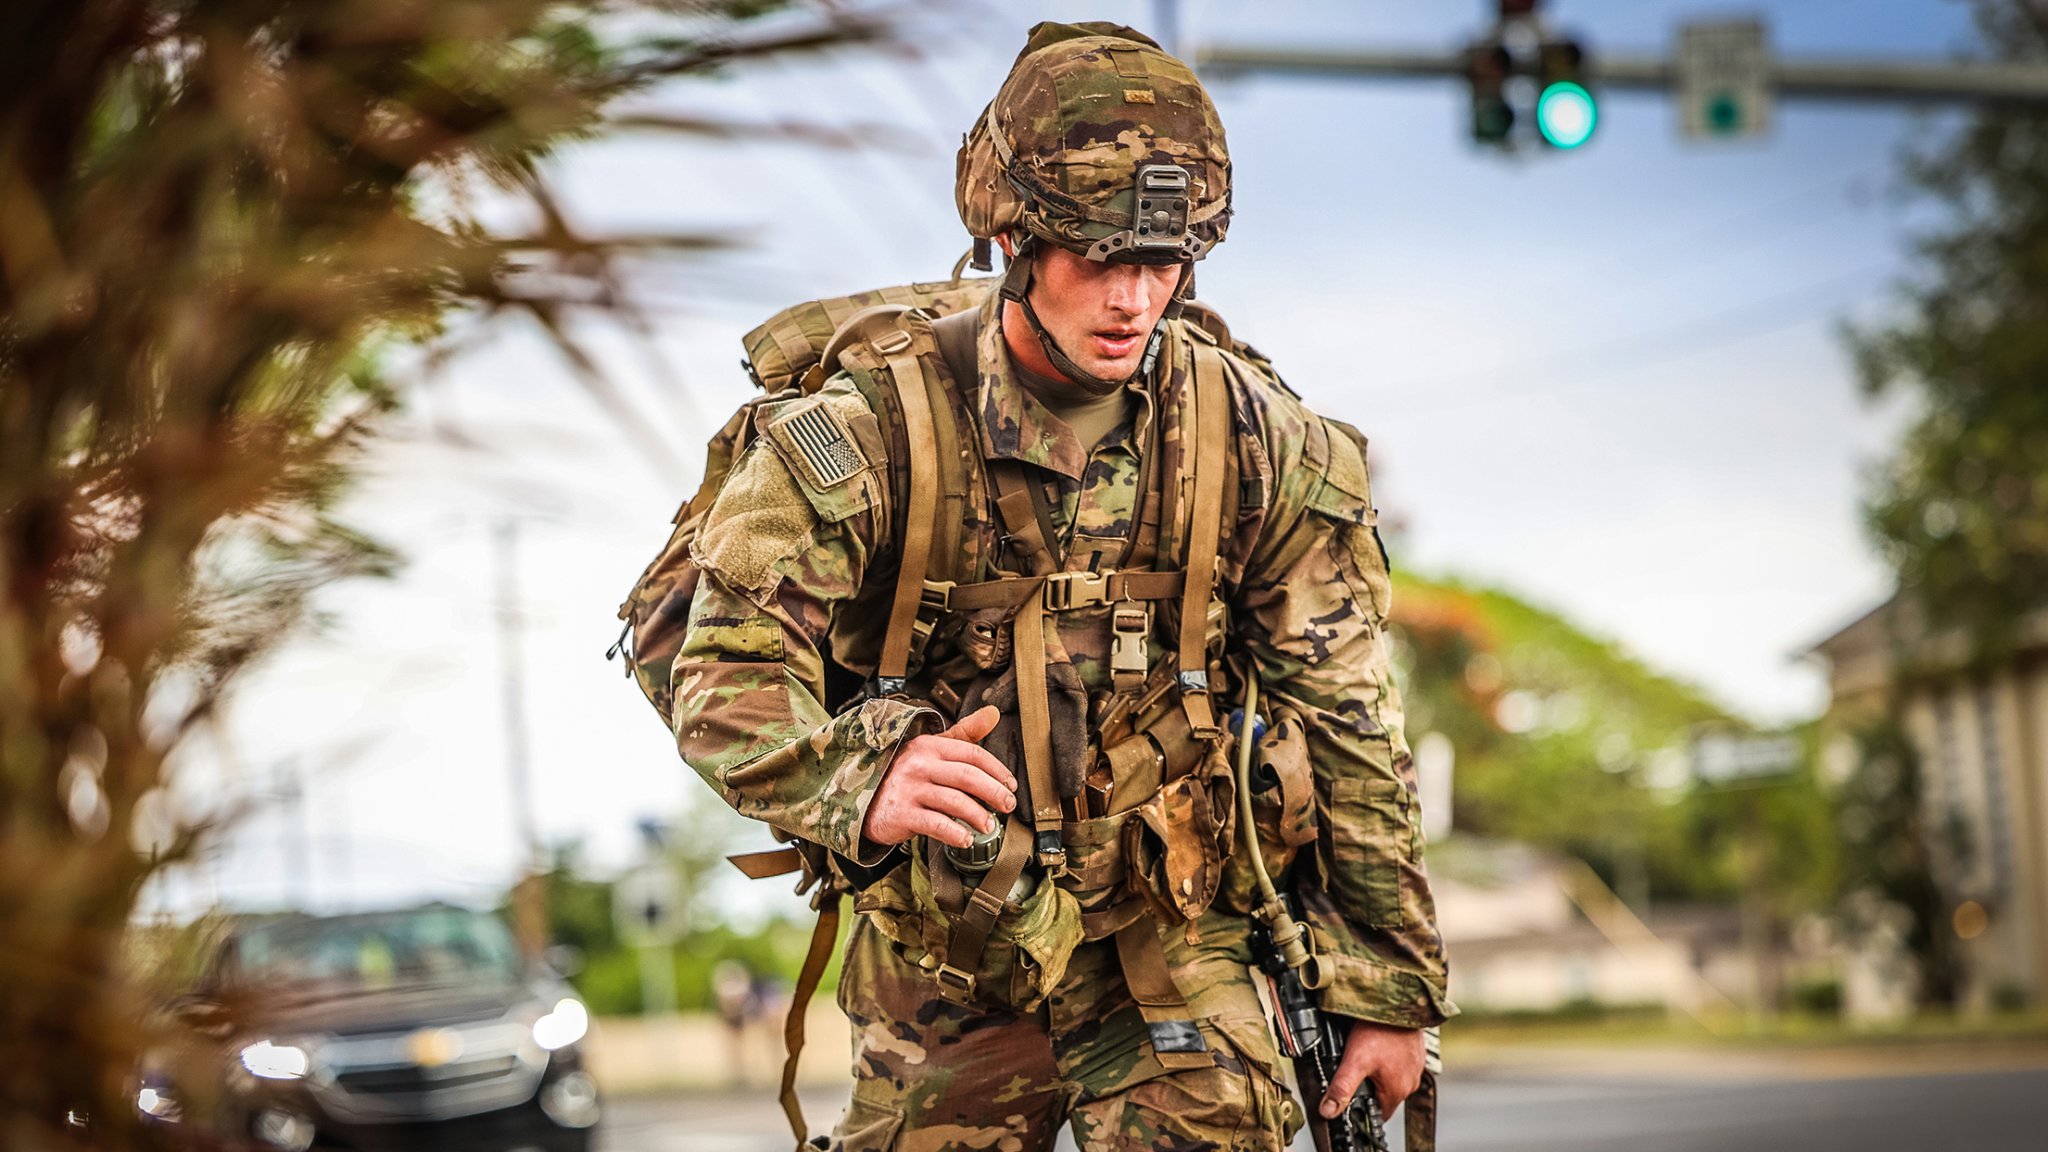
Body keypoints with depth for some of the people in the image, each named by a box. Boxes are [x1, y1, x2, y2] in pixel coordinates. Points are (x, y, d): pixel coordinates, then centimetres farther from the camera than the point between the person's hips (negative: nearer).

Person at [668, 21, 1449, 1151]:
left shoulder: (1253, 439, -7)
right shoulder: (871, 433, -13)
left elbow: (1348, 729, 0)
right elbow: (731, 679, -18)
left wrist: (1390, 988, 3)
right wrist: (860, 783, -39)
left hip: (1169, 942, 1)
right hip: (941, 960, 0)